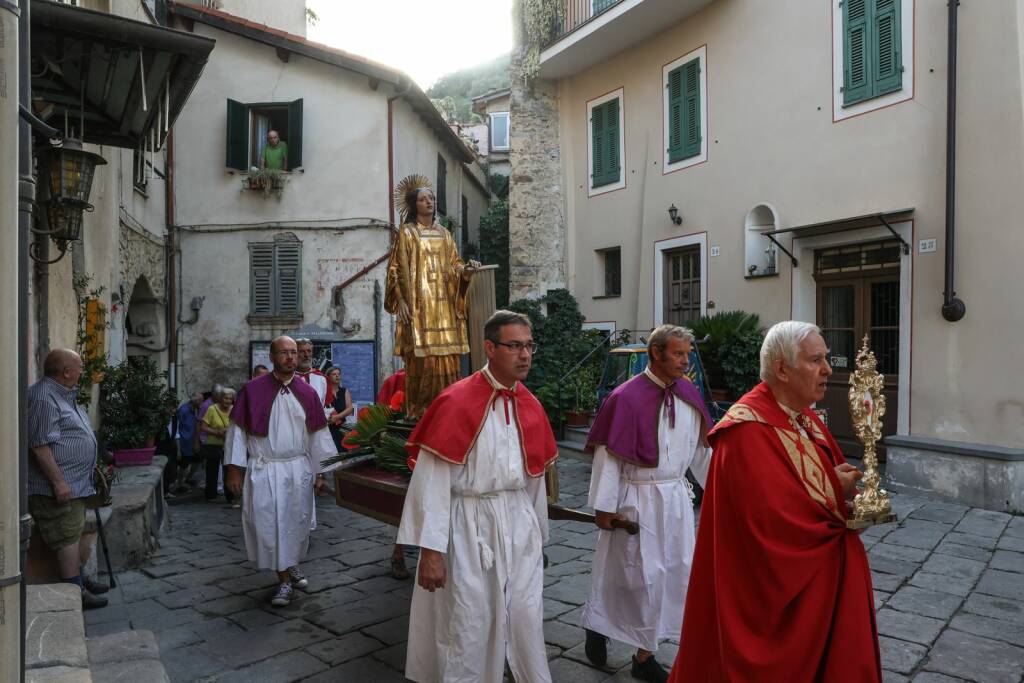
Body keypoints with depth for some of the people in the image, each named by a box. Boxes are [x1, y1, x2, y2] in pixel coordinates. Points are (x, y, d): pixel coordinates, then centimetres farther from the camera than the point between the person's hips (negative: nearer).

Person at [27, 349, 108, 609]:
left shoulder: (64, 395, 14)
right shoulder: (44, 398, -19)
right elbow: (40, 445, -24)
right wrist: (58, 481, -24)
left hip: (75, 483, 10)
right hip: (58, 486, -10)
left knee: (75, 533, 18)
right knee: (67, 537, -5)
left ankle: (80, 579, 29)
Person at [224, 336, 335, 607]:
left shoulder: (308, 393, 1)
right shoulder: (252, 389, -4)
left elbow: (318, 434, 5)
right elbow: (238, 429, -2)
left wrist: (321, 471, 3)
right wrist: (234, 469, -5)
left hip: (298, 470, 2)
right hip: (263, 470, -2)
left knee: (295, 522, 11)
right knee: (269, 524, 0)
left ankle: (290, 565, 37)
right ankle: (285, 579, 15)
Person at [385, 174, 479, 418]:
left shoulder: (444, 233, 19)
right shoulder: (407, 232, 5)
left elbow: (454, 264, 16)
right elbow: (398, 268, -2)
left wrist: (465, 270, -7)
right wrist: (402, 301, -12)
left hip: (444, 303, 5)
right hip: (419, 302, -5)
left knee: (447, 358, -1)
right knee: (421, 357, -10)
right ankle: (418, 411, -4)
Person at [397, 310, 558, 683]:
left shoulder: (531, 406, 4)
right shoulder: (456, 402, -15)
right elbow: (431, 480, -16)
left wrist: (539, 531, 18)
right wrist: (431, 550, -17)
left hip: (519, 526, 5)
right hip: (469, 528, -5)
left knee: (527, 621, 15)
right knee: (468, 626, 9)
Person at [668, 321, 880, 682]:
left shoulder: (806, 418, 4)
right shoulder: (749, 430, -25)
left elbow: (832, 480, 11)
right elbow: (774, 516, -28)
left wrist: (854, 501, -10)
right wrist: (835, 492, -15)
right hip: (771, 586, -9)